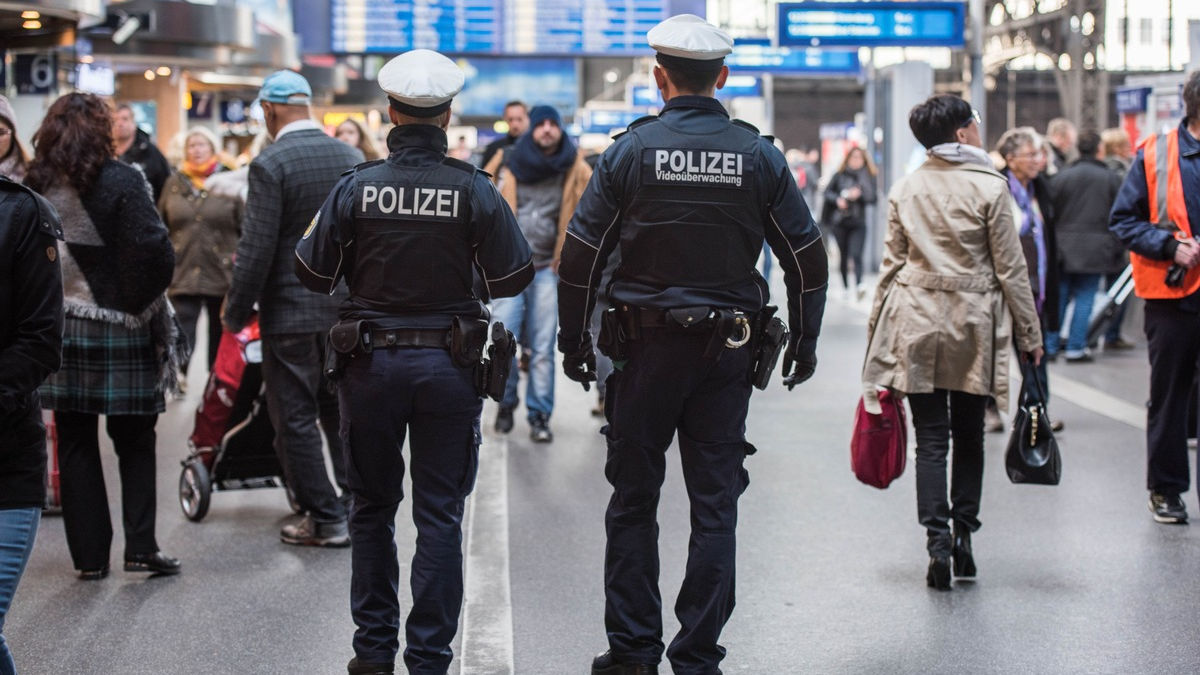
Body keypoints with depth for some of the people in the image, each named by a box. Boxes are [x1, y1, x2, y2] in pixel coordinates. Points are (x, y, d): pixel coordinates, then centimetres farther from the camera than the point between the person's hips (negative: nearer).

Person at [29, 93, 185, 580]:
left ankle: (89, 555, 11)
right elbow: (154, 252, -16)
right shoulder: (121, 182, -11)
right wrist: (143, 301, -2)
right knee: (135, 441, 9)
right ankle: (140, 545, 3)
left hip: (58, 331, 3)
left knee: (75, 444, 9)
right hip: (119, 330, -3)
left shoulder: (35, 186, 0)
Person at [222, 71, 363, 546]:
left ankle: (325, 520, 6)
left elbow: (257, 249, -16)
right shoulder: (351, 157, 5)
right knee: (342, 414, 16)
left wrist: (236, 312, -6)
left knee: (295, 419, 3)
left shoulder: (270, 164, -14)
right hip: (346, 309, 6)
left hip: (291, 309, -6)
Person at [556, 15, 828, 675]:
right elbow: (807, 258, 4)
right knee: (715, 507, 6)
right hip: (727, 350, 1)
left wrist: (573, 342, 5)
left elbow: (580, 255, -4)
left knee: (633, 501, 10)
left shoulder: (630, 151, -4)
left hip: (644, 347, -1)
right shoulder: (759, 156, 0)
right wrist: (803, 342, 15)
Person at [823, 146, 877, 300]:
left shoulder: (868, 177, 4)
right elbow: (827, 192, 7)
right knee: (844, 256, 8)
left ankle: (858, 285, -27)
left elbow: (873, 198, 0)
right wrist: (837, 199, -11)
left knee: (856, 255, -16)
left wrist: (860, 195, -17)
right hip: (839, 222, 2)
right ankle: (846, 287, 16)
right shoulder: (839, 176, 6)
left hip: (858, 223, -2)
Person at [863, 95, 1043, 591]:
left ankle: (937, 535, -12)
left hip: (916, 325, 2)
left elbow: (892, 264, 7)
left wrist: (877, 332, 15)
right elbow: (1010, 268, -3)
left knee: (930, 438, 2)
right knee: (968, 434, 13)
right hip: (973, 326, -2)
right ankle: (963, 535, 13)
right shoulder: (989, 187, -6)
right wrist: (1029, 334, 4)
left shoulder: (904, 190, 4)